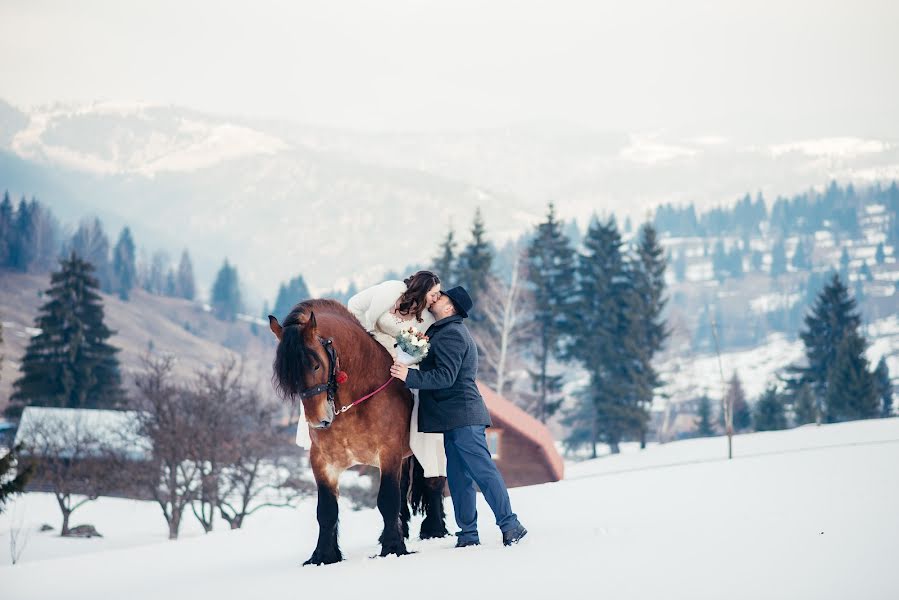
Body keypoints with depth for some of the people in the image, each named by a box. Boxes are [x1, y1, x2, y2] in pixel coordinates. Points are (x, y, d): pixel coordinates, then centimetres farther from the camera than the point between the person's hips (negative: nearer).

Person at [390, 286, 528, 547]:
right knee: (458, 477, 9)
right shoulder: (451, 331, 21)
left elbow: (445, 376, -21)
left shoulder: (450, 334, -12)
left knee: (483, 471, -10)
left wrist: (410, 377, -24)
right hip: (456, 418, 11)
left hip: (462, 416, -11)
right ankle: (468, 534, 12)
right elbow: (438, 370, 26)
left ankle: (510, 525, -10)